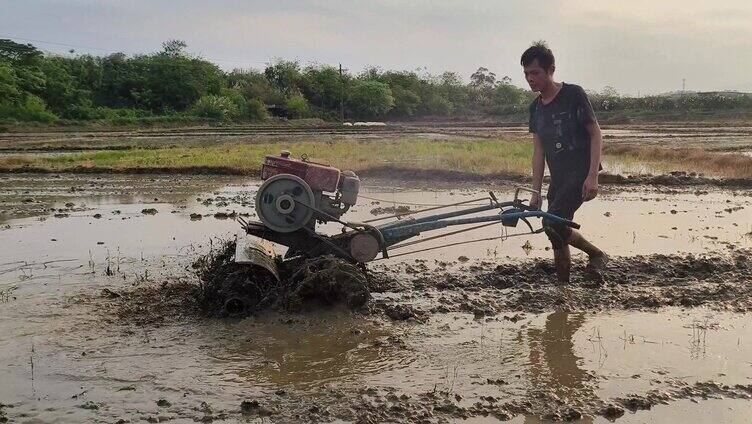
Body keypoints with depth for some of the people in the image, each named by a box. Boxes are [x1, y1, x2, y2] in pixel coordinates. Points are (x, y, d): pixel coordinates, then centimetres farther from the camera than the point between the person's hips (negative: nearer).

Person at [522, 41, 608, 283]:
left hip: (581, 173, -7)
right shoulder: (536, 107, 10)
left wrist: (592, 176, -19)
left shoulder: (573, 95, -9)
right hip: (558, 177, 7)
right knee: (557, 234, 3)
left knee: (552, 223, -20)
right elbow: (539, 151, 10)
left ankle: (597, 254, 0)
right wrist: (536, 192, 5)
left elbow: (596, 134, -10)